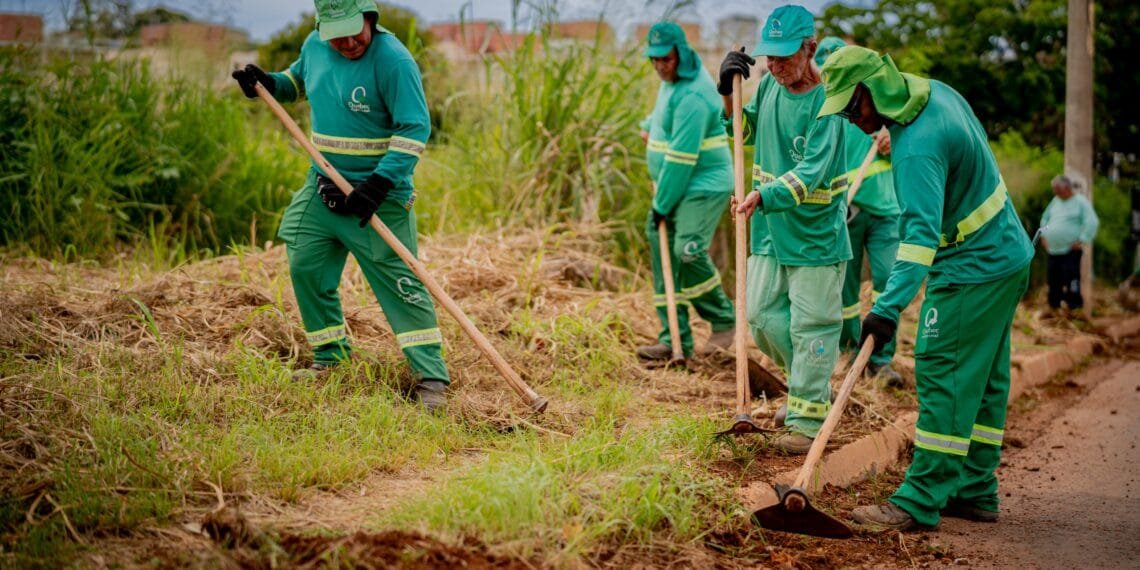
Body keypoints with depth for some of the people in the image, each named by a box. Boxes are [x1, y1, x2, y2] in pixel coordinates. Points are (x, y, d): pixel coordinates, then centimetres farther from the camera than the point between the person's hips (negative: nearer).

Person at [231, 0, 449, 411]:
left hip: (379, 193, -7)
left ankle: (431, 377, -5)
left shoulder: (392, 60, -19)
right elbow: (298, 80, 26)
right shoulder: (315, 46, 3)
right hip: (322, 188, 7)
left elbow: (415, 129, -21)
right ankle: (330, 358, 26)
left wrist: (380, 184, -28)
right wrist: (267, 83, 4)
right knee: (306, 269, 8)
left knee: (398, 281, -9)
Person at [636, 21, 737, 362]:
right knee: (664, 259, 6)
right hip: (674, 188, 10)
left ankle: (724, 321, -2)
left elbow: (681, 159, -22)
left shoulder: (692, 96, -22)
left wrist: (662, 205, -16)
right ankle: (675, 341, 9)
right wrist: (652, 127, 25)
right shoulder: (673, 81, 9)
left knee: (688, 251, -23)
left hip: (703, 187, -10)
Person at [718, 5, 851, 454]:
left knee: (810, 327, -1)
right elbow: (746, 130, 20)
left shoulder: (825, 102, -19)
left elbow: (811, 172, -26)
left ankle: (808, 421, 7)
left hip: (816, 234, -7)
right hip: (770, 231, 7)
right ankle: (812, 389, 32)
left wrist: (765, 196, -40)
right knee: (762, 315, 12)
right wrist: (730, 93, 2)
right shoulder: (769, 85, 3)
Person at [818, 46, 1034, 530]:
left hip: (973, 268, -11)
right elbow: (977, 138, 22)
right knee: (983, 378, 13)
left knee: (942, 373, -10)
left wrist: (889, 307, -43)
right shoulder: (936, 91, 2)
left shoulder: (918, 147, -28)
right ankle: (975, 490, 20)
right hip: (1007, 254, 11)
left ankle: (920, 502, -9)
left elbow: (921, 232, -37)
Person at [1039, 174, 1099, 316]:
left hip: (1070, 251, -7)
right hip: (1053, 250, 7)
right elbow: (1045, 218, 28)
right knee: (1054, 280, 10)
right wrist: (1043, 236, 18)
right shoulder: (1055, 201, 15)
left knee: (1071, 278, -9)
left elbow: (1092, 222, -13)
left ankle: (1074, 305, -3)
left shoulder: (1080, 202, -6)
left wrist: (1082, 240, -15)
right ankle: (1054, 304, 20)